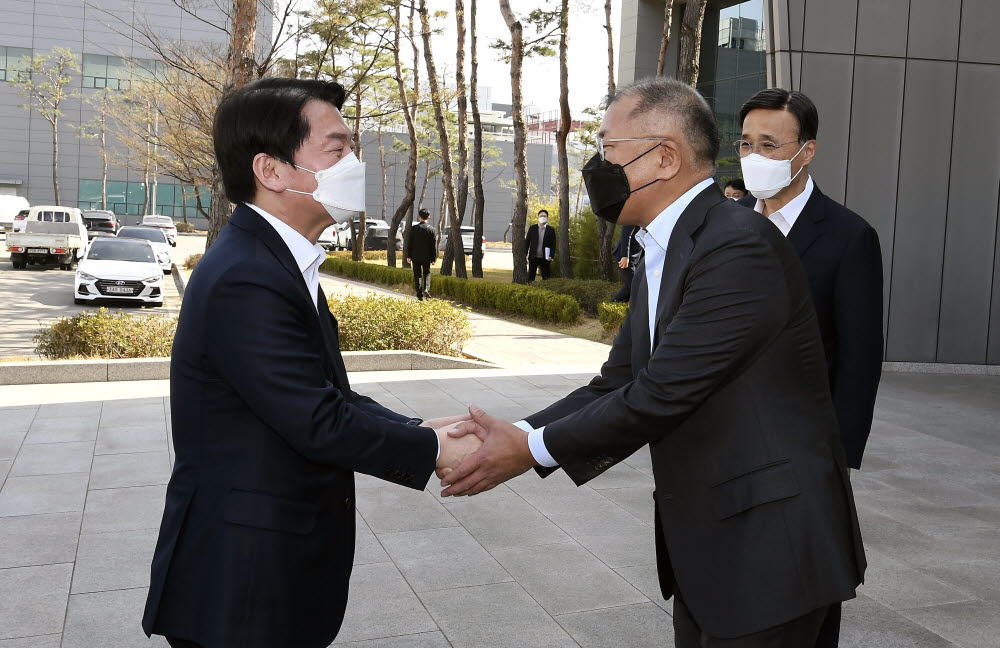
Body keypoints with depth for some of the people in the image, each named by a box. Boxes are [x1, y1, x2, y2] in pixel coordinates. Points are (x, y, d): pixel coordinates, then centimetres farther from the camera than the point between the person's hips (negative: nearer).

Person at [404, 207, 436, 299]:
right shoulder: (432, 230, -5)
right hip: (426, 257, 0)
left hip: (415, 256, 0)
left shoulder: (413, 229, -6)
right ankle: (426, 288, -5)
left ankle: (419, 294, 4)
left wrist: (408, 256, 6)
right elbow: (434, 245, -3)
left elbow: (409, 243, -2)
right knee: (427, 273, 18)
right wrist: (433, 258, 4)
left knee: (417, 275, 7)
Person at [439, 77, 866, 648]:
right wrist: (510, 433, -5)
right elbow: (617, 385, 8)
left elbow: (660, 395, -24)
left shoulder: (740, 247, -21)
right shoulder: (662, 256, 10)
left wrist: (531, 449, -15)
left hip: (768, 551, -9)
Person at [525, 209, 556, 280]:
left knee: (546, 278, 1)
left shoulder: (551, 230, 4)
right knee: (530, 277, 4)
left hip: (545, 258, -1)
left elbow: (553, 244, 3)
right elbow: (527, 242, 7)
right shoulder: (532, 228, 6)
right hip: (533, 258, 1)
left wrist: (551, 256, -10)